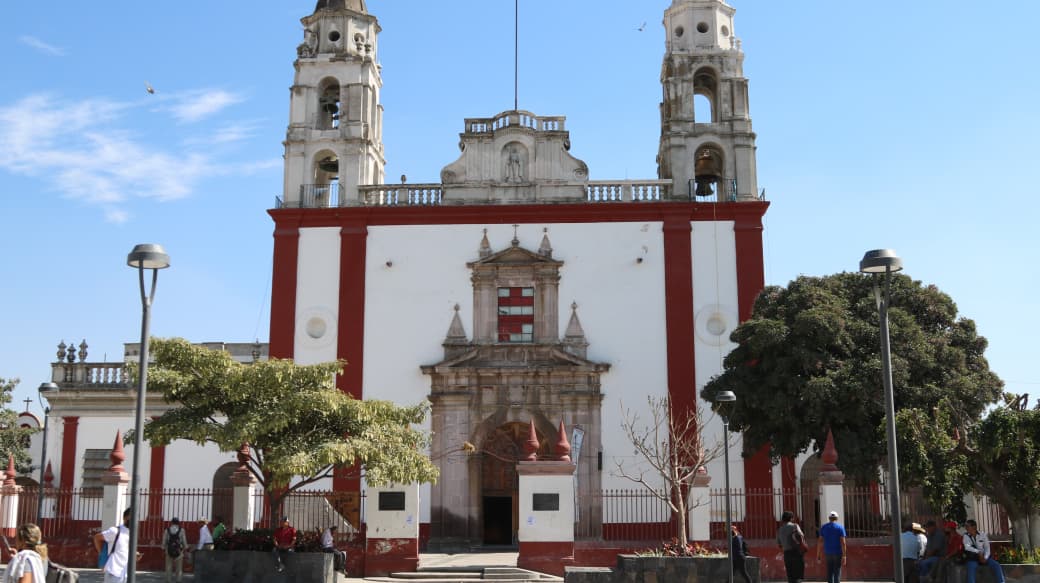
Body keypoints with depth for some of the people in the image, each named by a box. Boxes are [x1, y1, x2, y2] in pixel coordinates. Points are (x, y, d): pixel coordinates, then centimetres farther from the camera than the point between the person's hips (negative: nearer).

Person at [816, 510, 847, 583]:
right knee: (837, 573, 0)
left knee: (829, 573, 11)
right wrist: (844, 556, -13)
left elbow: (820, 541, 1)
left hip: (828, 553, 2)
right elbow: (843, 542, -11)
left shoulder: (823, 527, 5)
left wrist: (818, 555, 3)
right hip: (838, 553, -2)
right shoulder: (840, 527, -2)